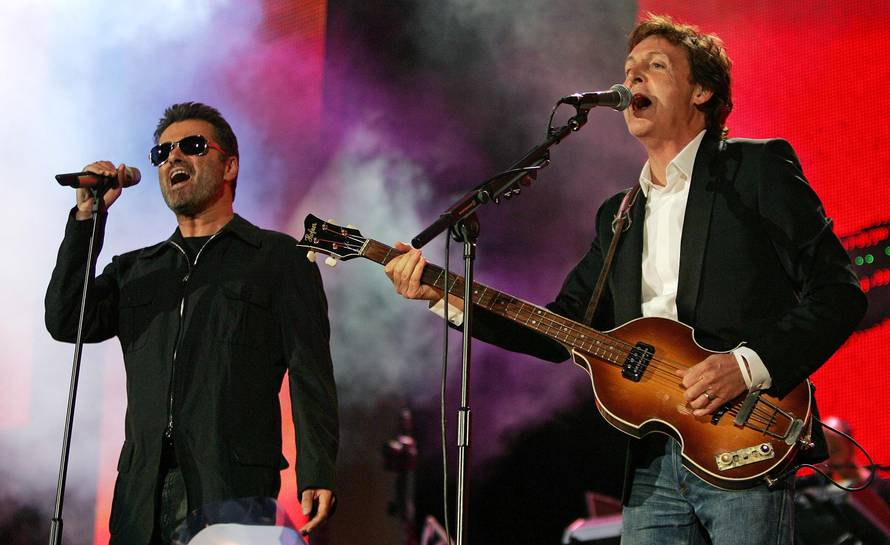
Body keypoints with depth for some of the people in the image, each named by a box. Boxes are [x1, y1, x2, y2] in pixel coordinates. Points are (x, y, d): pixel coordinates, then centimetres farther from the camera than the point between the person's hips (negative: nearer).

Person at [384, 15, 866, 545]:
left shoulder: (758, 169, 1)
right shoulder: (618, 216, 20)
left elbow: (837, 292, -6)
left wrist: (749, 365, -18)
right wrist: (449, 295, 7)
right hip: (653, 465, 6)